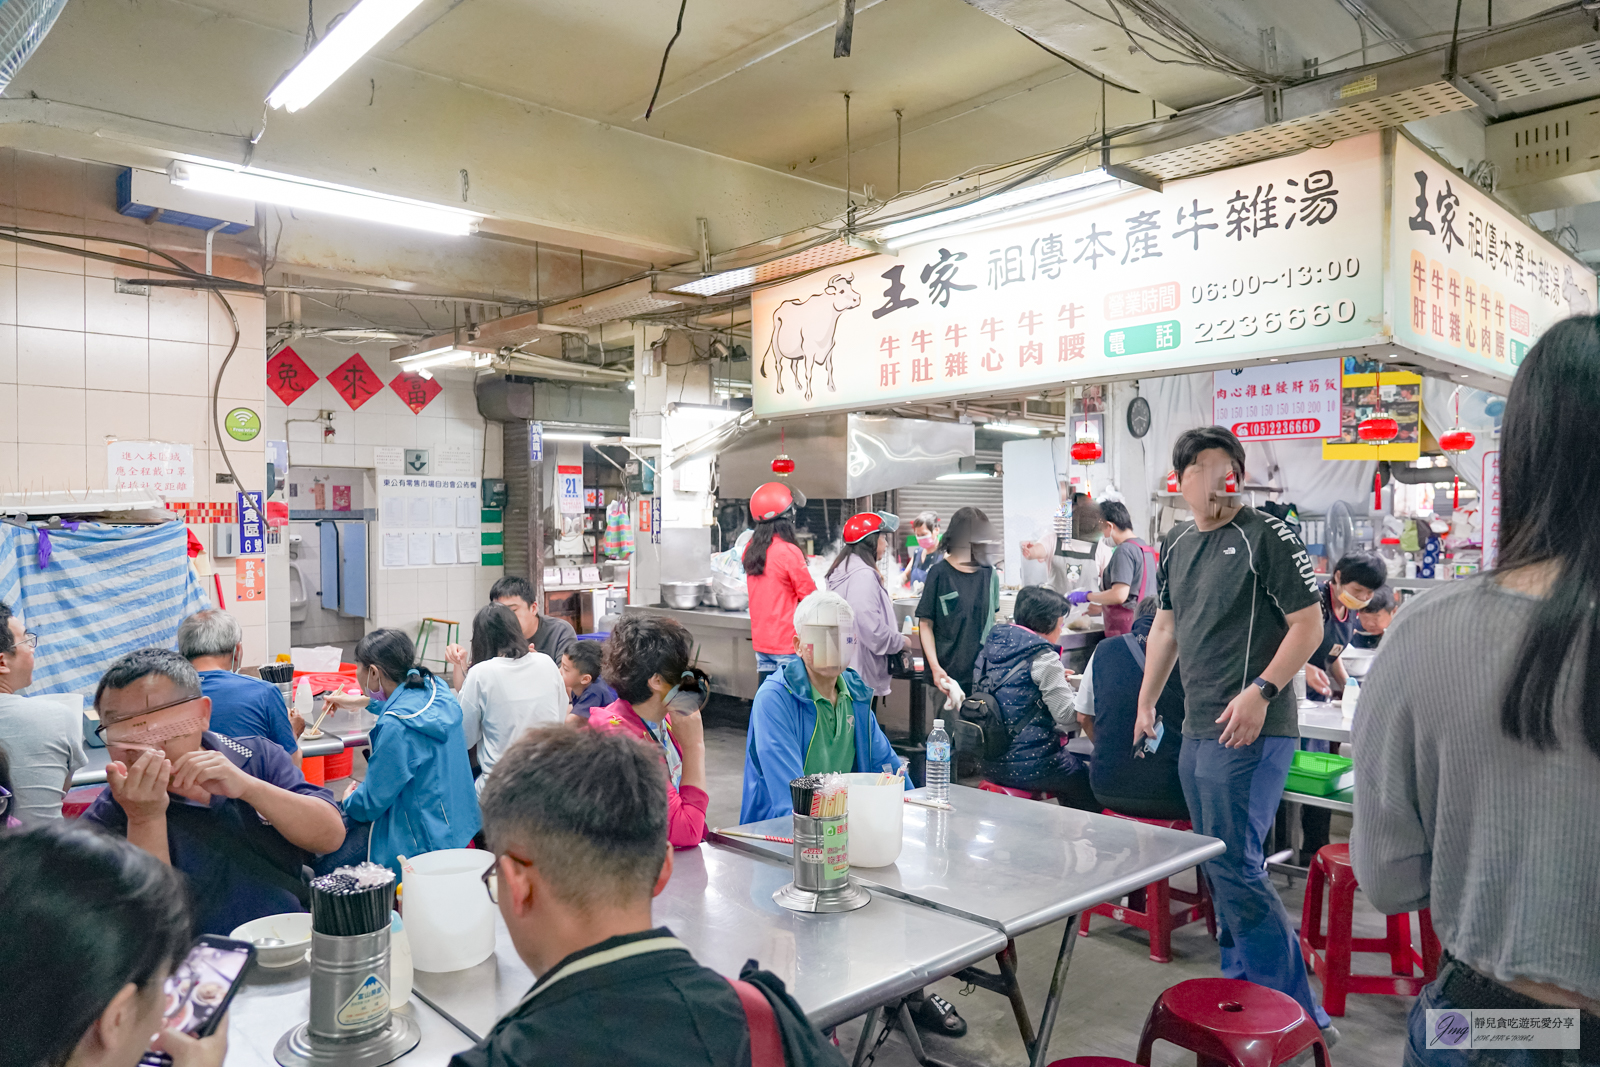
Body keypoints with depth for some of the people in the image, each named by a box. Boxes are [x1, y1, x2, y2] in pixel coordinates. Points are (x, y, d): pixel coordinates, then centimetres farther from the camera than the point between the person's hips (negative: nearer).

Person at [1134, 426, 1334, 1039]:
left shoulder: (1265, 536, -8)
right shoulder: (1176, 544, 14)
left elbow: (1310, 624, -11)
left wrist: (1260, 692, -20)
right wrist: (1145, 703, 21)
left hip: (1249, 731, -8)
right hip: (1197, 730, 8)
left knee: (1235, 868, -9)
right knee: (1220, 864, 16)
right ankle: (1243, 991, 31)